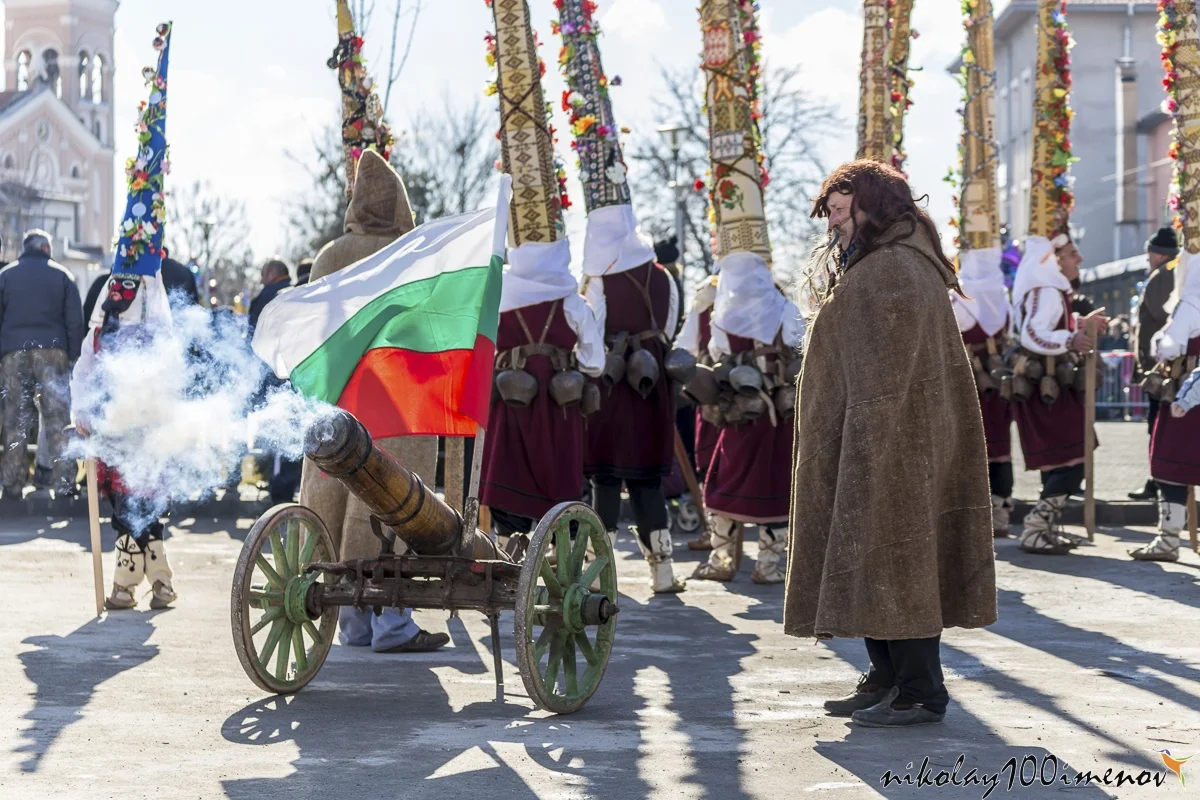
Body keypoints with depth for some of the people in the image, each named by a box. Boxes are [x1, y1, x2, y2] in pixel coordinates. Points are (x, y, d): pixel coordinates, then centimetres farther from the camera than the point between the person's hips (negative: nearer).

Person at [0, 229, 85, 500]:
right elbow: (75, 320, 3)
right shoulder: (61, 275, 5)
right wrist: (74, 355, 6)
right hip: (52, 351, -1)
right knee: (58, 418, -1)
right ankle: (64, 482, -10)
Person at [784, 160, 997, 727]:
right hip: (867, 450, 11)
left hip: (890, 444, -11)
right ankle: (887, 680, 20)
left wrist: (862, 447, -24)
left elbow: (885, 371, -22)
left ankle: (920, 693, -2)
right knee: (871, 564, 13)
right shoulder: (863, 269, 19)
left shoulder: (893, 269, -16)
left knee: (892, 561, -7)